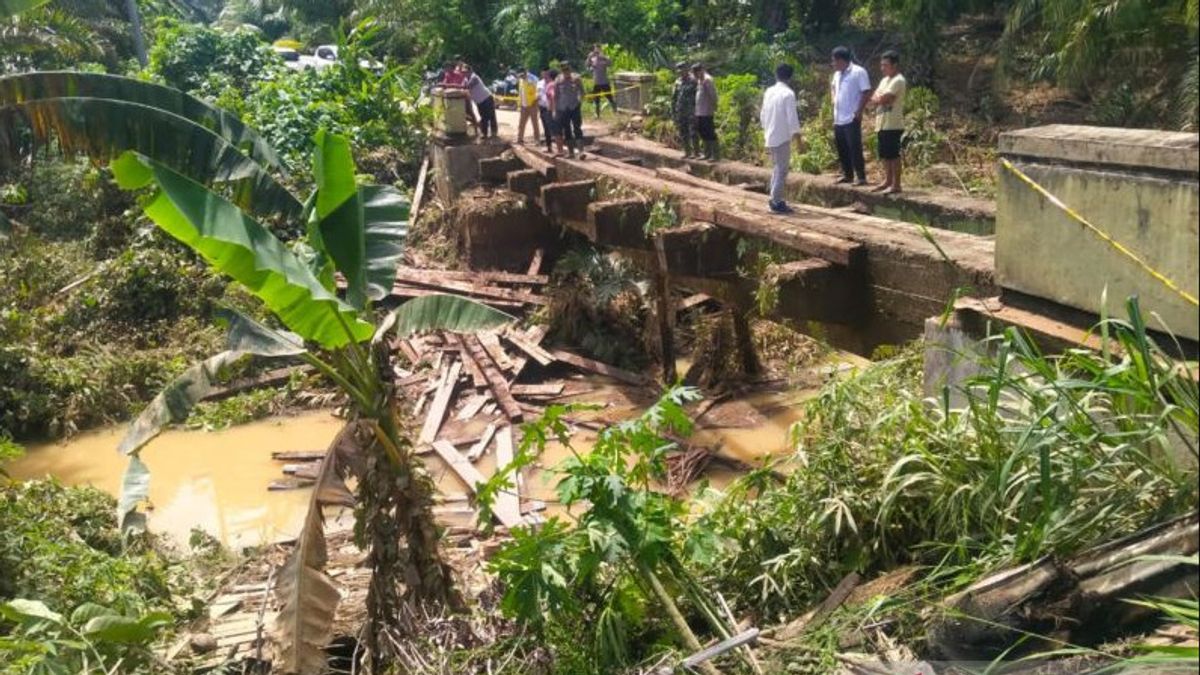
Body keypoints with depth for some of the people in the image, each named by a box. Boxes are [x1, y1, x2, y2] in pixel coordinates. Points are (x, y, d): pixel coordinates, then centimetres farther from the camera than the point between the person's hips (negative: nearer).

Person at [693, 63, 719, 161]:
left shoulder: (707, 80, -14)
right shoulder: (700, 80, 15)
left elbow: (713, 95, -18)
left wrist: (714, 108, -15)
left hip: (707, 113, -10)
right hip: (700, 112, 10)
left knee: (710, 134, -7)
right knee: (702, 133, 15)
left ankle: (714, 155, -4)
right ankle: (707, 153, 23)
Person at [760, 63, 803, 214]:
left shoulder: (768, 92, 7)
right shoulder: (788, 94, -13)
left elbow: (763, 114, 13)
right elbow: (792, 118, -16)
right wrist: (797, 134, -7)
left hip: (770, 137, 7)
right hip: (783, 137, -7)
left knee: (776, 169, 17)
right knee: (782, 170, -3)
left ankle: (775, 199, 20)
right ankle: (777, 202, -3)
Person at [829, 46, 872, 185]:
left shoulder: (859, 72, -10)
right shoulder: (837, 74, 14)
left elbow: (865, 93, -12)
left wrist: (859, 111, -15)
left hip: (851, 118, -8)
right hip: (838, 119, 8)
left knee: (855, 148, -7)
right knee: (841, 148, 12)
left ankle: (861, 177, -3)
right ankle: (847, 174, 22)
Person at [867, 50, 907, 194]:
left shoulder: (898, 80, -13)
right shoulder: (885, 80, 18)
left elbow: (882, 99, -19)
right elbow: (876, 98, 15)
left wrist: (871, 101, 0)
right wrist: (875, 101, -8)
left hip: (892, 124, -9)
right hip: (882, 123, 9)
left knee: (893, 154, -6)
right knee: (884, 155, 14)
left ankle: (896, 184, -3)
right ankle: (888, 181, 23)